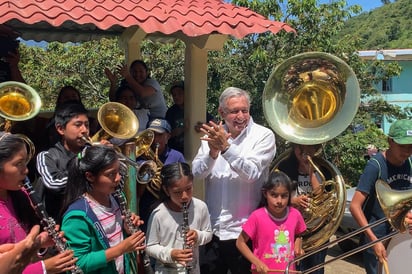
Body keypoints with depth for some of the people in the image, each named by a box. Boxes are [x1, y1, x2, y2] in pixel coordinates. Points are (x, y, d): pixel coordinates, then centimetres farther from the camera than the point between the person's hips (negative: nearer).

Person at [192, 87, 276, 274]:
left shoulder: (264, 135, -8)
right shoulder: (214, 134, 3)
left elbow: (251, 173, -21)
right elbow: (197, 172, -5)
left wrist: (226, 147, -30)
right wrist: (213, 152, -23)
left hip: (244, 231, -3)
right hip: (213, 229, 4)